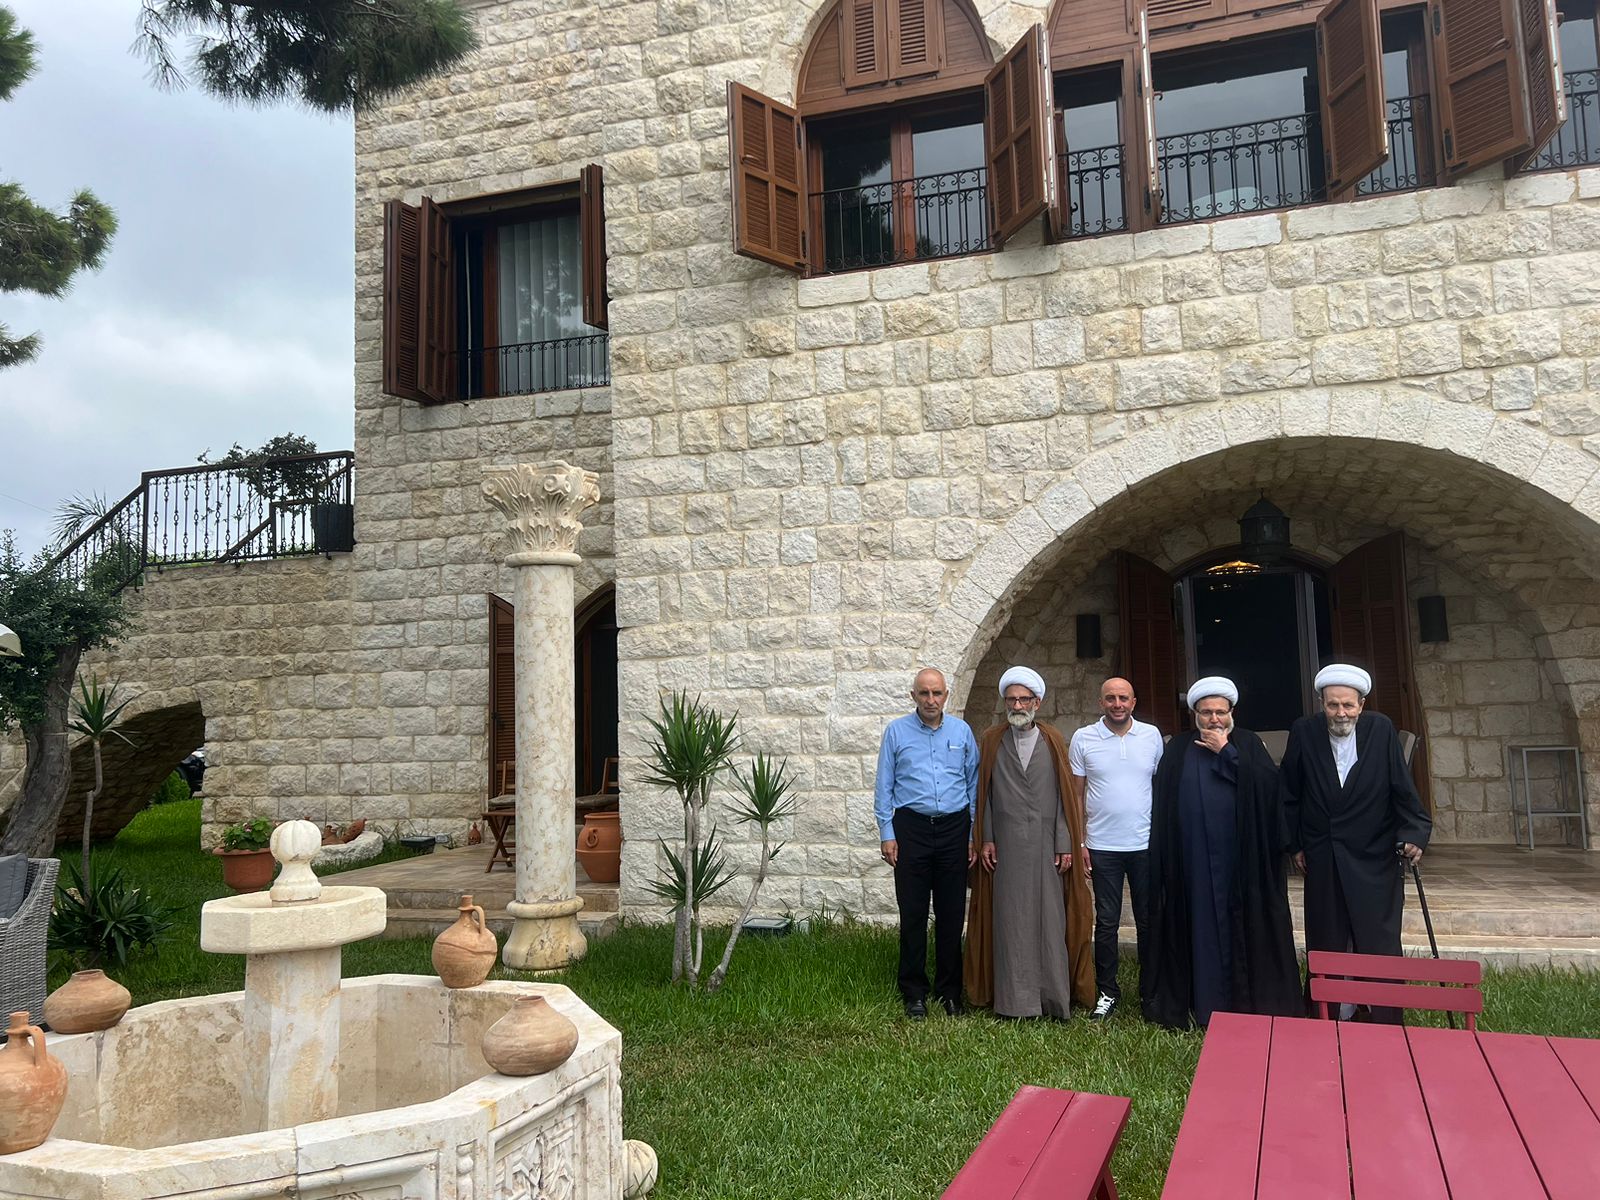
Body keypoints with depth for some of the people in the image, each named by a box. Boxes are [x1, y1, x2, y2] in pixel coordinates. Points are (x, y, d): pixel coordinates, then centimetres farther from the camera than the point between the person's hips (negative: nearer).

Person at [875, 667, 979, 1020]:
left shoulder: (962, 731, 7)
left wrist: (975, 835, 6)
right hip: (911, 828, -1)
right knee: (913, 913, 2)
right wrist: (886, 833, -2)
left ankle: (950, 990, 19)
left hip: (953, 828, 1)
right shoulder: (896, 731, 3)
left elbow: (974, 784, 10)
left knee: (951, 913, 6)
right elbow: (883, 786, 4)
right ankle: (914, 992, 14)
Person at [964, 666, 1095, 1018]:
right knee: (1010, 919, 1)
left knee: (1049, 918, 2)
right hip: (1006, 845, 0)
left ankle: (1052, 995, 12)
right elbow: (984, 794, 6)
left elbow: (1065, 795, 3)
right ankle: (1014, 998, 9)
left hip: (1045, 843, 0)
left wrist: (1066, 844, -2)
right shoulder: (991, 741, 6)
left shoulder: (1053, 742, 6)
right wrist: (986, 840, 0)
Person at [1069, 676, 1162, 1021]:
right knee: (1106, 922, 6)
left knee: (1149, 921, 10)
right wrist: (1077, 842, -2)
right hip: (1102, 847, -1)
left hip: (1146, 844, 1)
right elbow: (1076, 795, 2)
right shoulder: (1083, 739, -1)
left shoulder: (1152, 735, 2)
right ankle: (1107, 991, 19)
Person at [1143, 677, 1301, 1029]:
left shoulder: (1247, 743, 5)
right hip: (1193, 858, 1)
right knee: (1201, 926, 4)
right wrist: (1164, 855, -1)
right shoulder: (1178, 749, 8)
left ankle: (1247, 1001, 12)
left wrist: (1226, 753, -12)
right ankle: (1204, 1001, 12)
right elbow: (1163, 805, 5)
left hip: (1240, 857, -1)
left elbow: (1269, 784, -12)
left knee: (1240, 925, 2)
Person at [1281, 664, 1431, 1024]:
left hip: (1374, 859, -1)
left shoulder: (1381, 729, -5)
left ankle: (1387, 1026, 11)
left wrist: (1414, 833, -15)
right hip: (1322, 862, 1)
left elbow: (1402, 788, -4)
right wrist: (1294, 844, 5)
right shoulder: (1303, 732, -3)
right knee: (1325, 946, 9)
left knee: (1380, 946, 1)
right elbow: (1290, 795, 5)